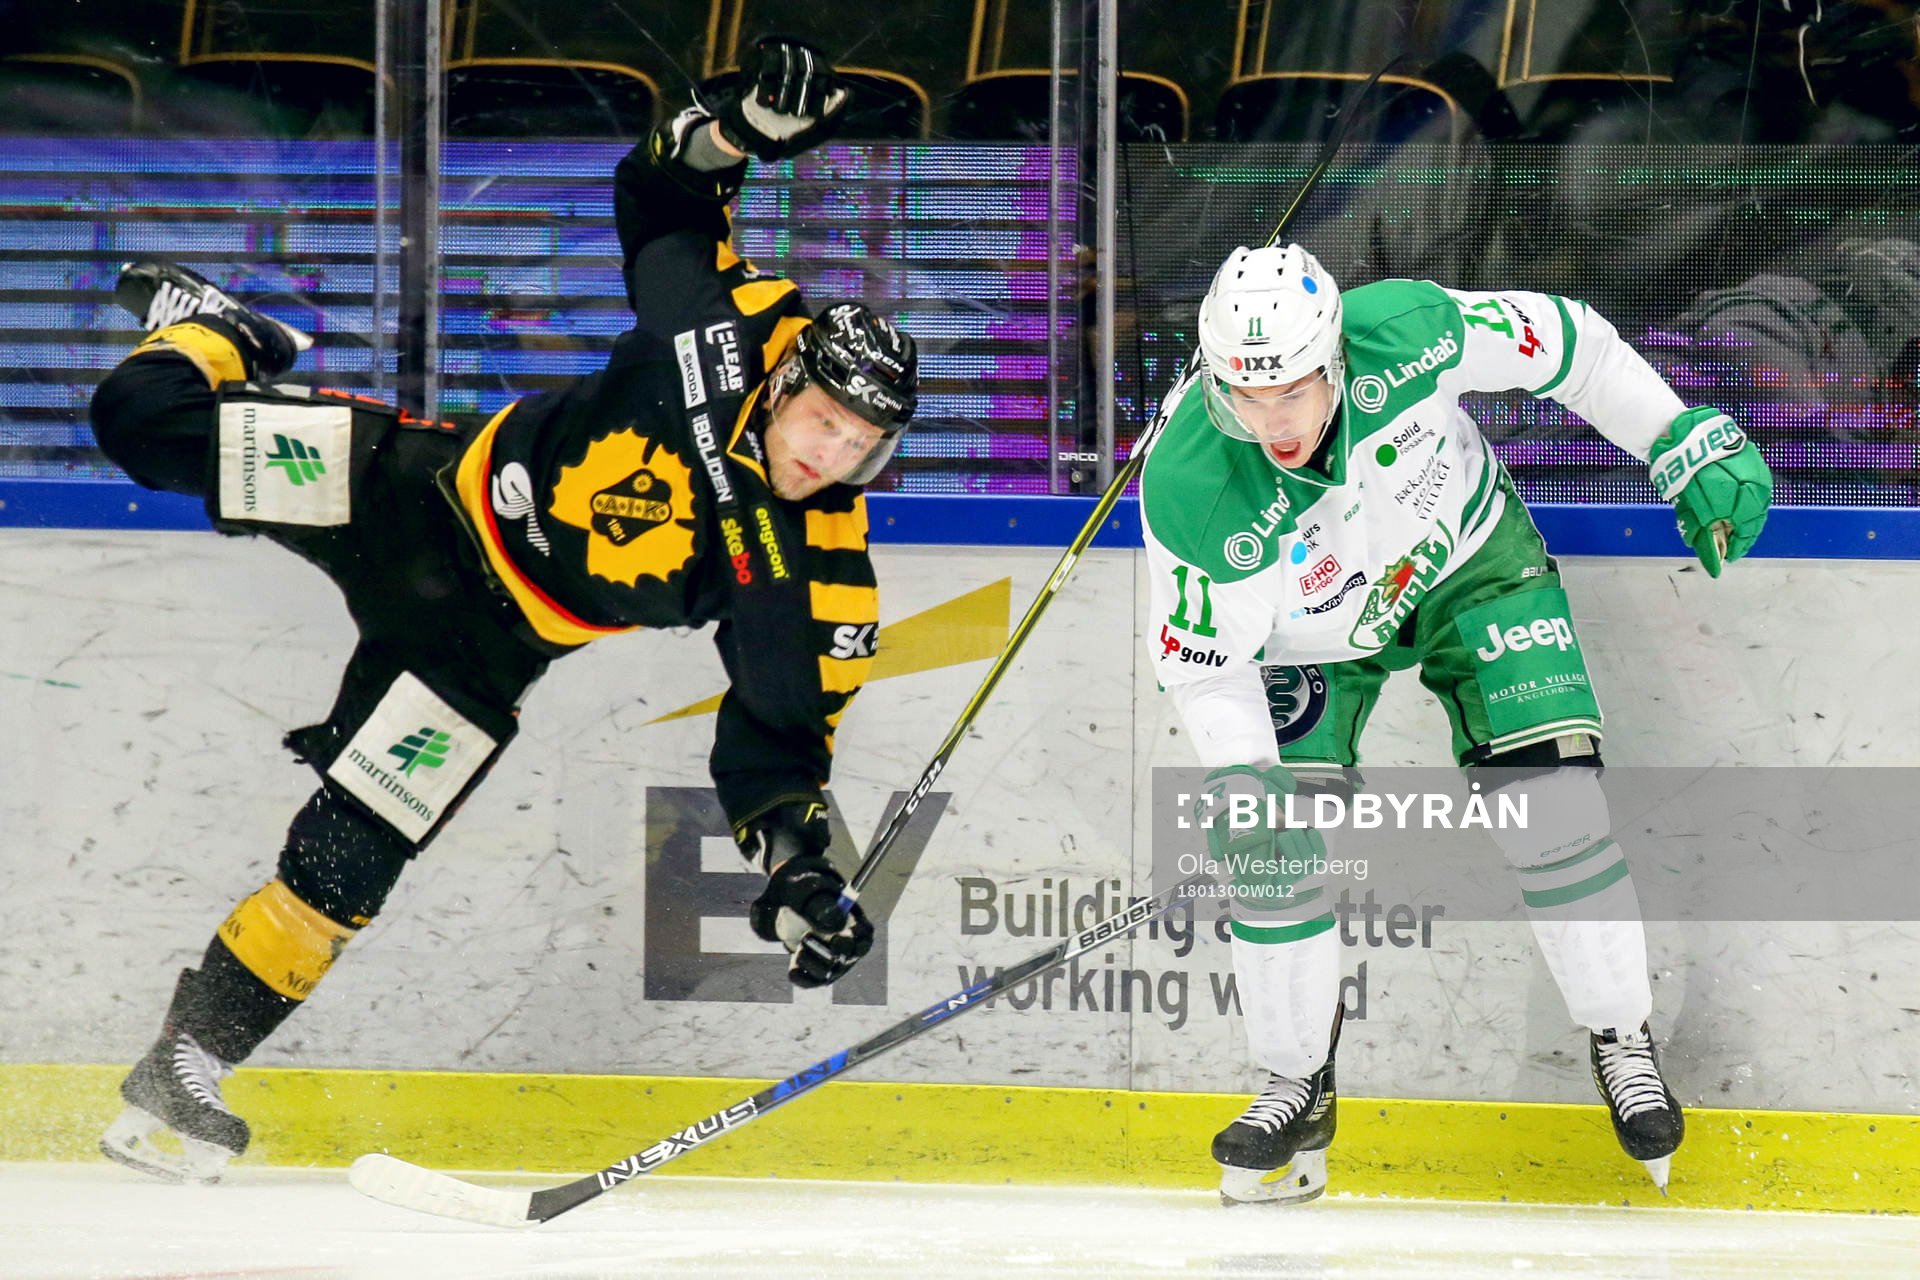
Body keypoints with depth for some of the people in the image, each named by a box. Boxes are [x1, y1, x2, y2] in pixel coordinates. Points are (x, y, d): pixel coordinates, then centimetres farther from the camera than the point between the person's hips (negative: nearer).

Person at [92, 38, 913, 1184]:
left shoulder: (814, 586, -19)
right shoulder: (730, 329, -20)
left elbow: (778, 736, -13)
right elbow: (659, 195, -6)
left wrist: (798, 871, -27)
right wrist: (736, 129, -25)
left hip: (484, 639, 0)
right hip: (422, 490, 0)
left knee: (347, 858, -11)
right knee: (148, 422, -7)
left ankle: (190, 1063, 7)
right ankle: (221, 339, 32)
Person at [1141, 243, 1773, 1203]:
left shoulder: (1405, 331, -34)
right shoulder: (1186, 485, -34)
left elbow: (1563, 345, -17)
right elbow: (1202, 659, -21)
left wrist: (1692, 445, -14)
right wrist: (1242, 786, -31)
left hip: (1468, 557, 0)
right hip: (1306, 635, 0)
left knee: (1551, 799, -10)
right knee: (1271, 843, -12)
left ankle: (1621, 1038, 9)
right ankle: (1297, 1090, 8)